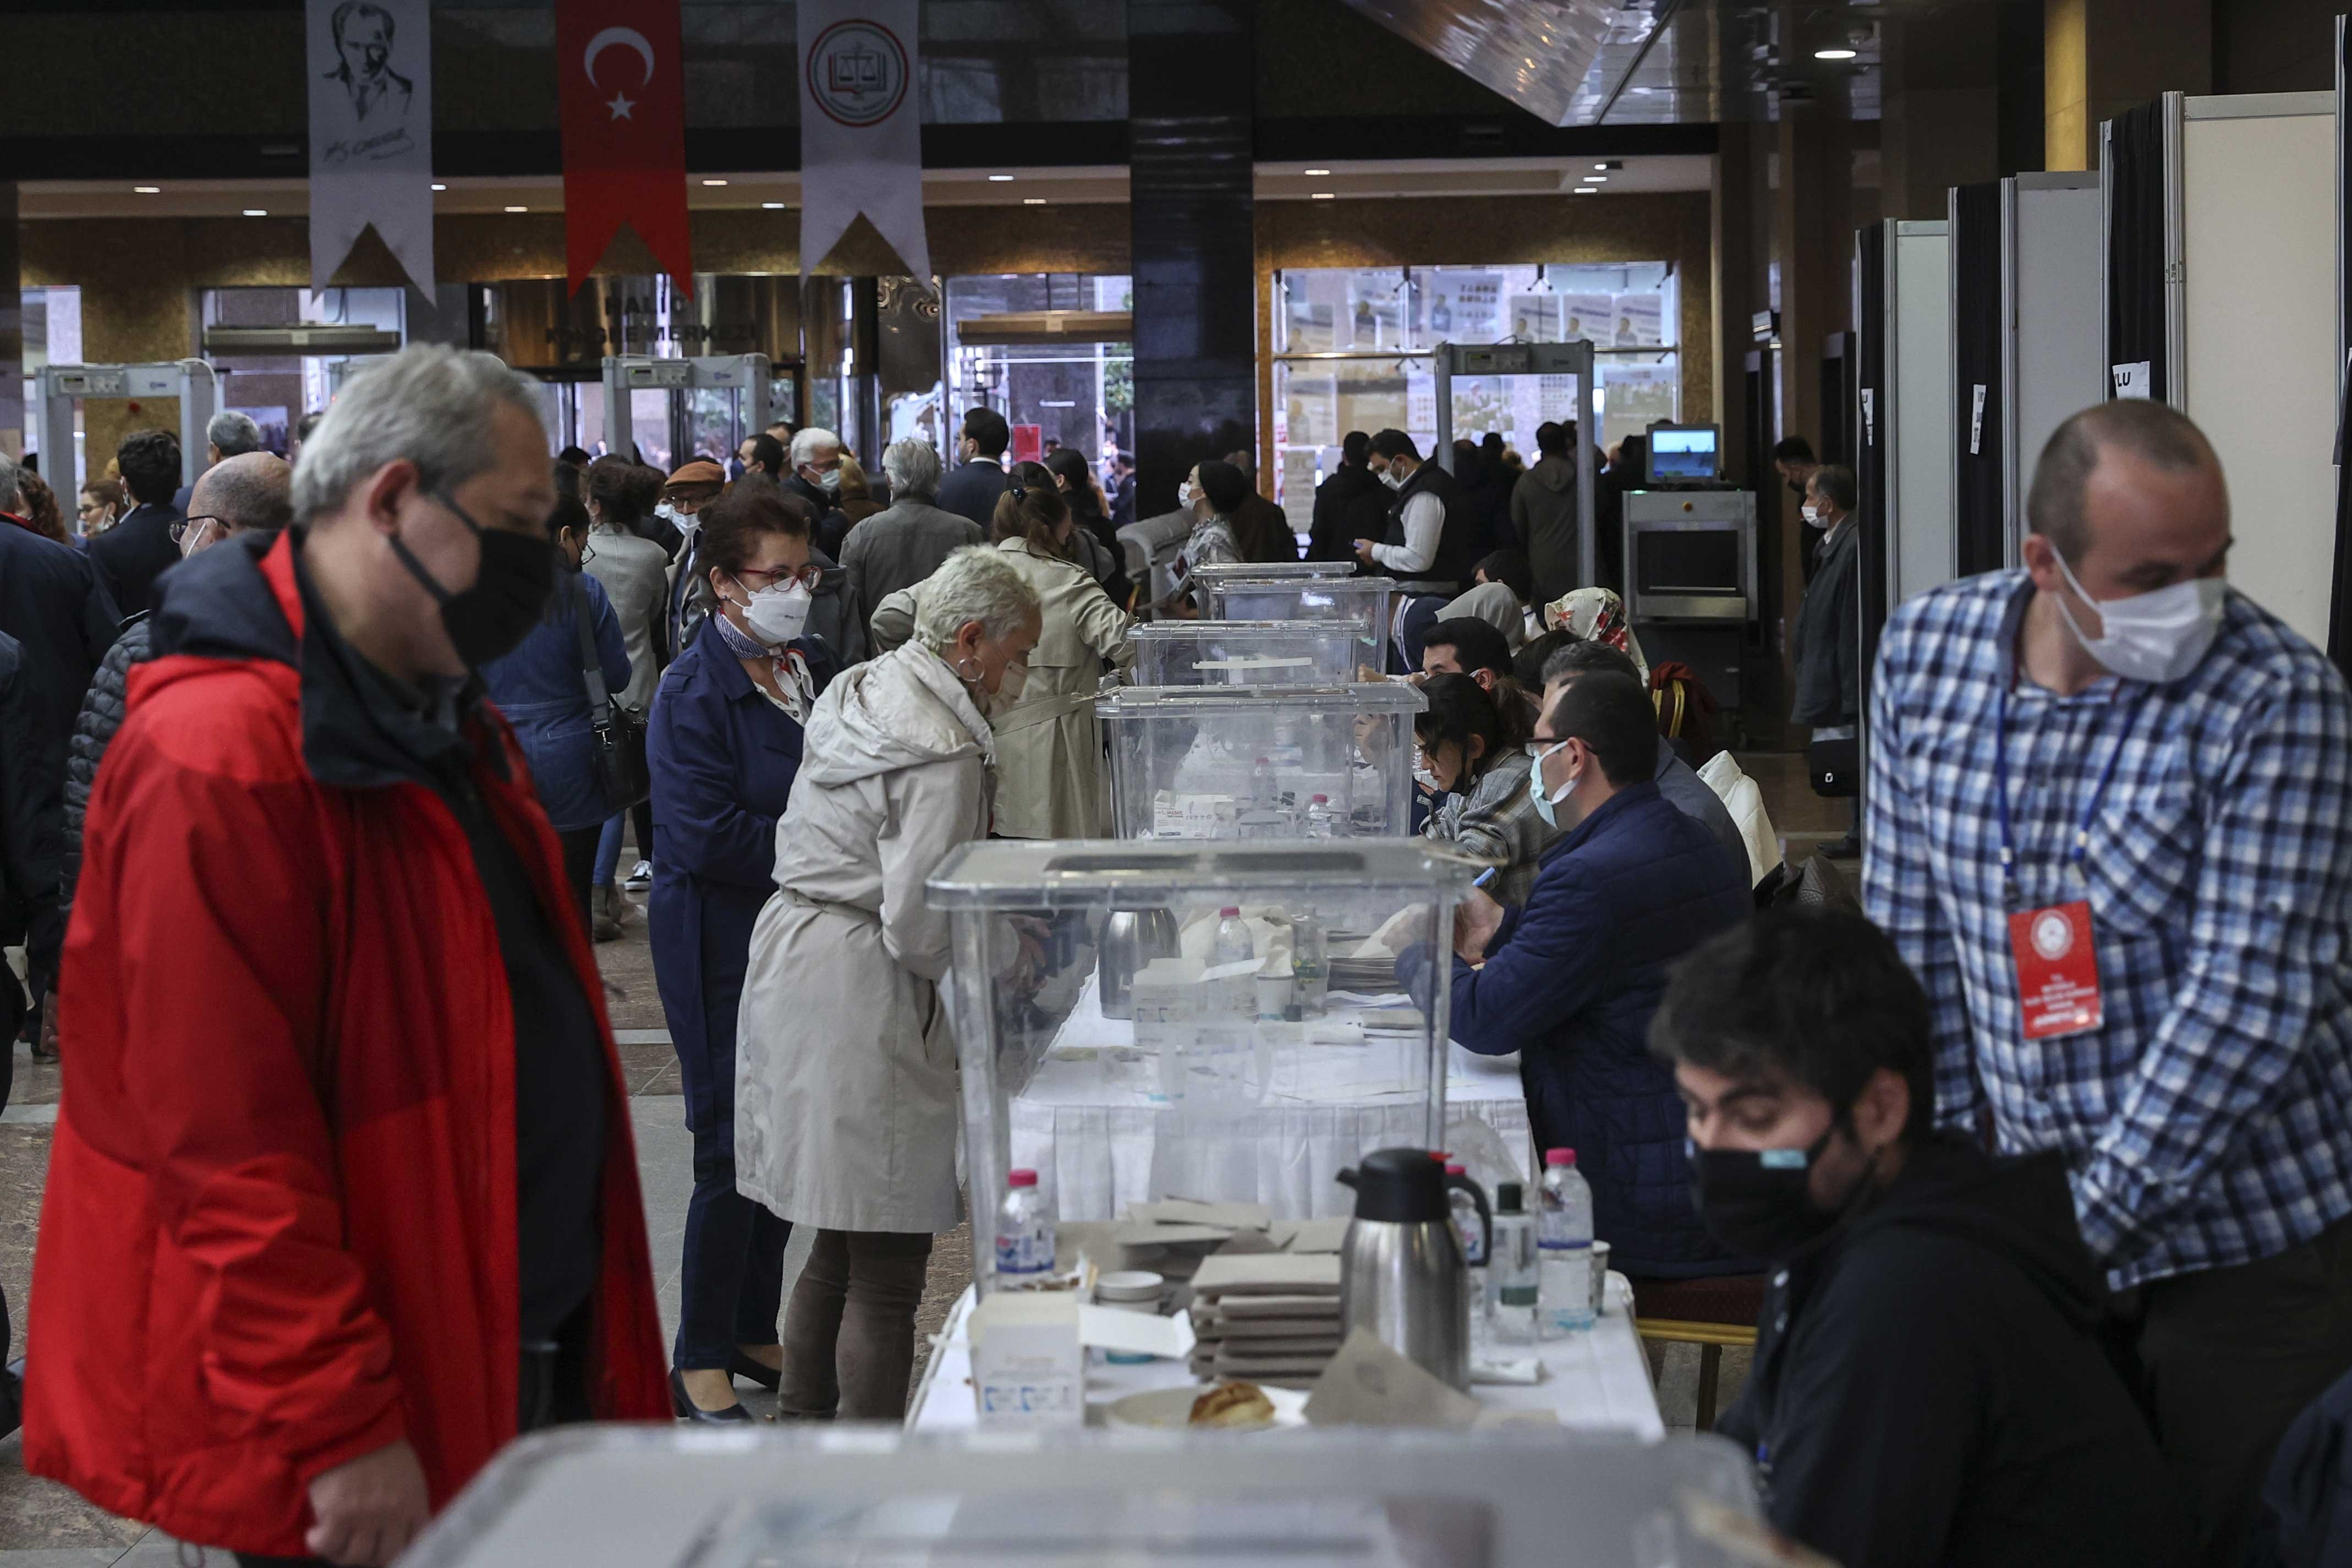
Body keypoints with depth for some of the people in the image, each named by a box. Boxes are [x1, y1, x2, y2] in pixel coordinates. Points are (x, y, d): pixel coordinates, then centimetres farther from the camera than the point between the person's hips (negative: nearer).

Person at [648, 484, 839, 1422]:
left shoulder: (816, 669, 9)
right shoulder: (695, 692, -14)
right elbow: (707, 837, -21)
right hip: (723, 948, -7)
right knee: (733, 1151, -4)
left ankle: (755, 1330, 27)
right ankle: (700, 1361, 8)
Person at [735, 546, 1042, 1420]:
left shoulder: (860, 689, 11)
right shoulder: (944, 752, -18)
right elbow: (916, 928, -20)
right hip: (859, 992, -10)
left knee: (838, 1250, 19)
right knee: (887, 1272, -2)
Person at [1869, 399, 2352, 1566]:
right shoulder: (1926, 652, -3)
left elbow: (2245, 999, -21)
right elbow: (1908, 933, 6)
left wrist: (2091, 1220, -21)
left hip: (2247, 1239, -4)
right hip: (2034, 1217, 4)